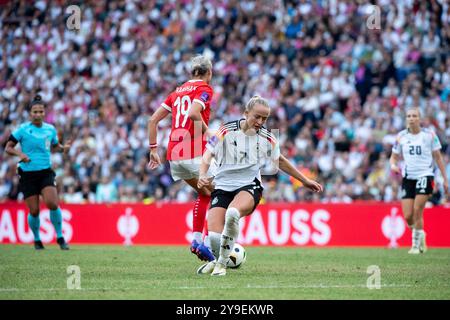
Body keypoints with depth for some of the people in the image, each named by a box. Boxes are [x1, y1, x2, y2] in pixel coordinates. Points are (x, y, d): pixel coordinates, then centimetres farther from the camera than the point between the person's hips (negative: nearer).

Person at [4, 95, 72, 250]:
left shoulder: (50, 129, 5)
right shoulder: (23, 129, -5)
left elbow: (54, 146, 22)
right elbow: (8, 147, -2)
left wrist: (63, 148, 0)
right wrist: (20, 153, -21)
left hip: (46, 172, 1)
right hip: (27, 174, -1)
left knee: (52, 204, -20)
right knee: (34, 211, -2)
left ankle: (60, 237, -2)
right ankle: (37, 240, 25)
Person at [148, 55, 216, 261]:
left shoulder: (178, 91, 19)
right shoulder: (204, 89, -1)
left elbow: (153, 120, 15)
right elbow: (193, 113, -21)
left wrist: (153, 149, 17)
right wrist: (207, 132, -9)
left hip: (173, 154, 7)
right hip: (195, 153, -7)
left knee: (204, 194, 24)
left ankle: (196, 239, 14)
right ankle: (207, 242, -7)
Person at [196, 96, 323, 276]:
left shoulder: (267, 139, 4)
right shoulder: (227, 131, -4)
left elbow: (280, 161, 22)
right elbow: (207, 155, -4)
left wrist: (304, 180, 27)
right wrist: (202, 176, -24)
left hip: (249, 186, 0)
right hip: (222, 186, 0)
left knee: (233, 213, -37)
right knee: (214, 236, -20)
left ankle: (222, 262, -17)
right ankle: (216, 260, 19)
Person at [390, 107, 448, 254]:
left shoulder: (429, 135, -1)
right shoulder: (401, 136, 5)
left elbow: (438, 157, 6)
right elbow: (394, 157, 13)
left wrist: (445, 179, 4)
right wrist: (393, 165, -11)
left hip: (425, 175, -3)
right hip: (408, 177, 3)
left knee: (417, 211, -14)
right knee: (408, 216, -4)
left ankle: (416, 244, 0)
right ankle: (420, 235, 26)